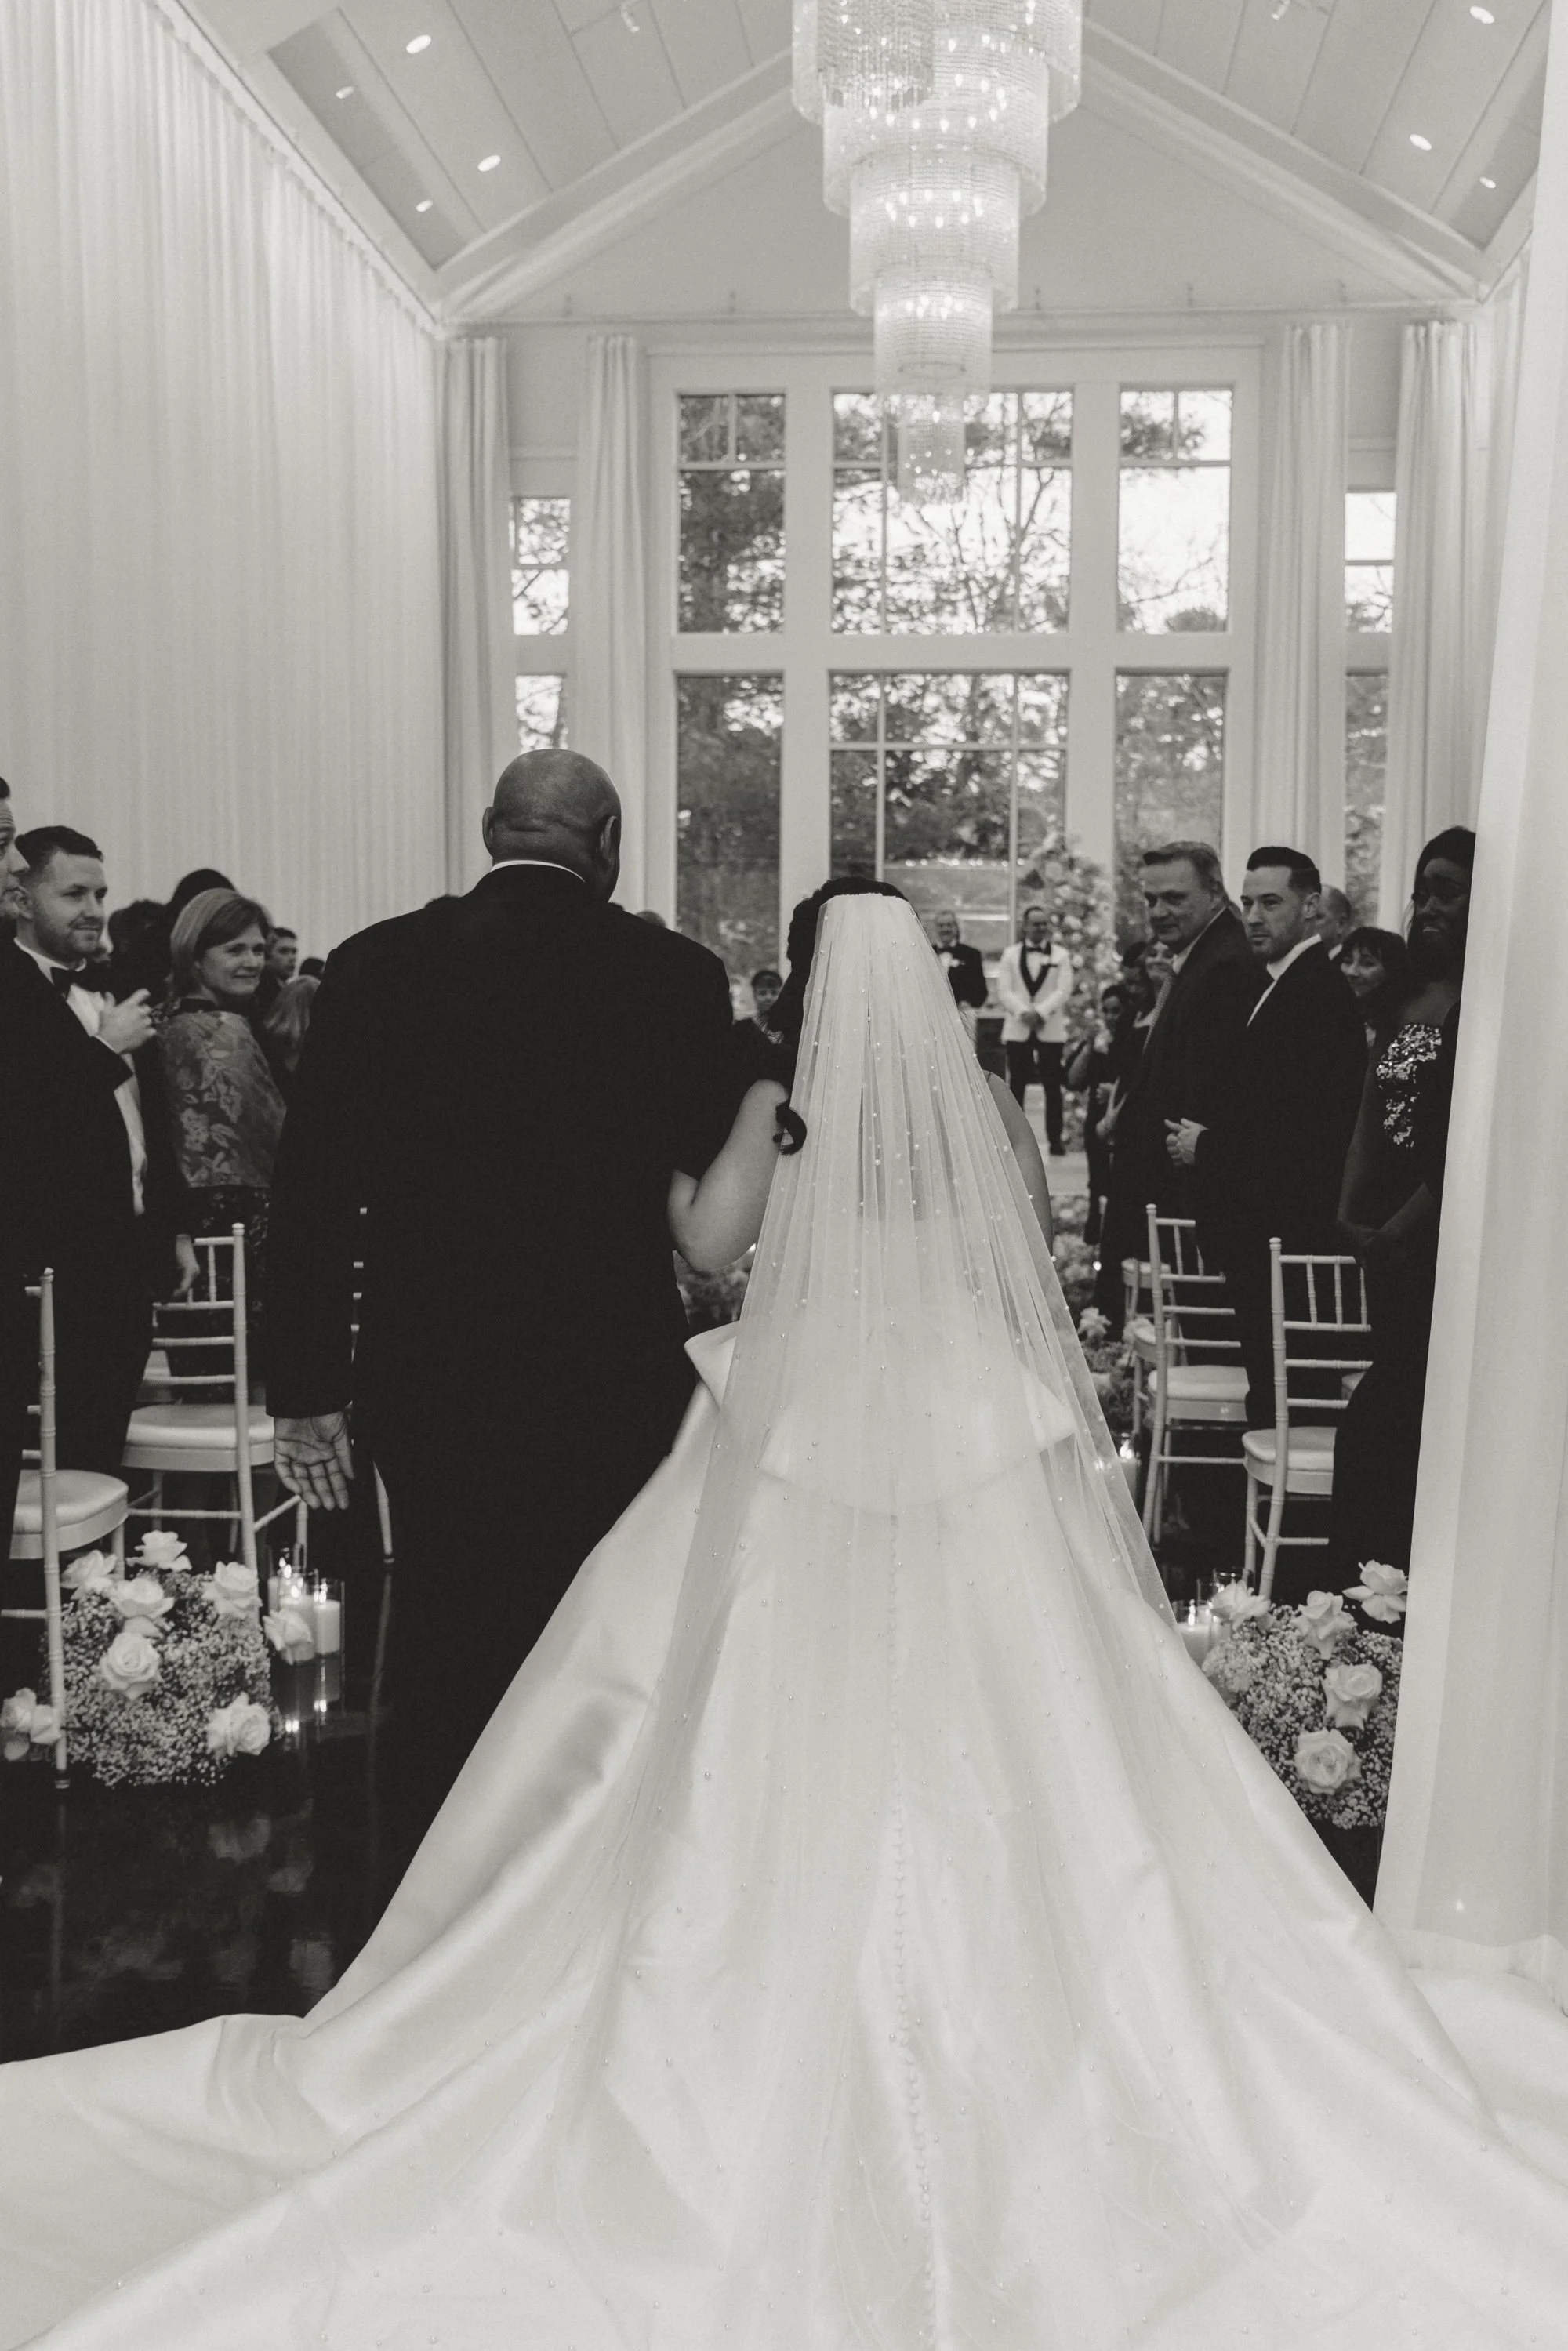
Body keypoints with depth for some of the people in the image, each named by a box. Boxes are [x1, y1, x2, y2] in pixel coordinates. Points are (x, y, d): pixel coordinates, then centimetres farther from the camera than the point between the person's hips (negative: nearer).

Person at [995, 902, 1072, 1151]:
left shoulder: (1061, 955, 8)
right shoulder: (1010, 954, 9)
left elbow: (1063, 991, -3)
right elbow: (1004, 991, 0)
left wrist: (1040, 1012, -17)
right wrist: (1023, 1012, -16)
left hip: (1051, 1029, 0)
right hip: (1017, 1028, 1)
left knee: (1052, 1086, -1)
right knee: (1016, 1085, 2)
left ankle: (1055, 1139, 0)